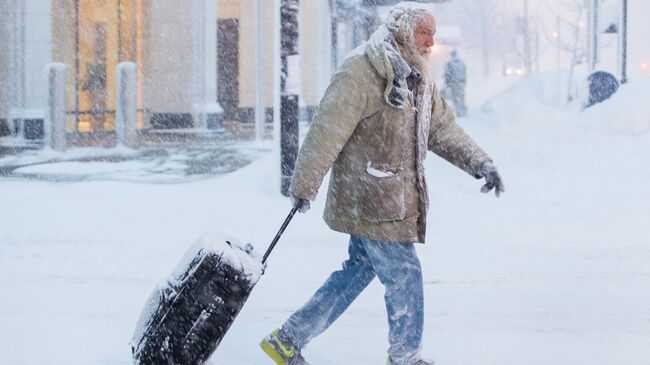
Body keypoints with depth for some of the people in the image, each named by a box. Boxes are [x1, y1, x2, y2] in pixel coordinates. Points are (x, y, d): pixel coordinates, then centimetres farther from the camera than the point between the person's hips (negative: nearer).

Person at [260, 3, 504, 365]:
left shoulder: (418, 81, 14)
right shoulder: (361, 72, -17)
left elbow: (444, 129, 20)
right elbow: (327, 131, -18)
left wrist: (480, 162, 8)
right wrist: (305, 186, -17)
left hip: (395, 201, 9)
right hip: (370, 202, -9)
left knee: (359, 270, 14)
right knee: (405, 275, 0)